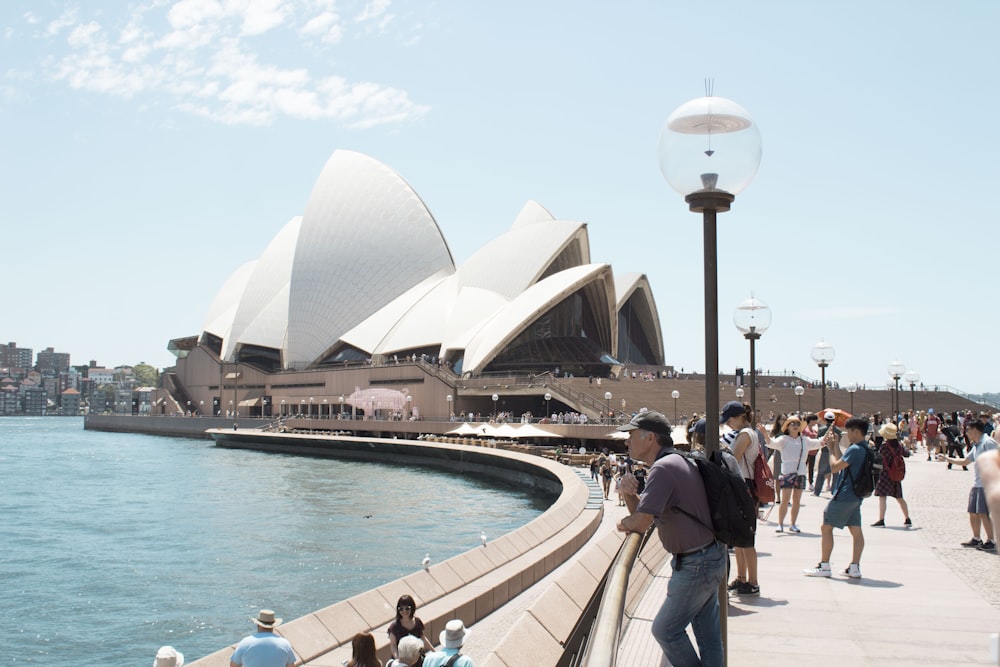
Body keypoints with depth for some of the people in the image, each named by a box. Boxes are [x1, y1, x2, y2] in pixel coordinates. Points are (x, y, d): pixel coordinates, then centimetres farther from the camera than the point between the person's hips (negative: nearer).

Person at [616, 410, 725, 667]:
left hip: (696, 565, -10)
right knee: (708, 633, 14)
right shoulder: (676, 461, 12)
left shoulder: (663, 468, -21)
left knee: (665, 630, 0)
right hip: (711, 556, 10)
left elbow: (641, 522, -28)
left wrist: (625, 523, -6)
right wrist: (630, 493, -6)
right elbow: (641, 510, 15)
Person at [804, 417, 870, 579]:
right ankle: (854, 568, 8)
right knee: (856, 530, 7)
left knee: (826, 527, -1)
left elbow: (835, 467, -19)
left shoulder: (855, 449, -20)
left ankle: (824, 566, 2)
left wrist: (832, 449, -6)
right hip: (856, 496, 10)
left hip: (844, 496, -10)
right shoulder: (865, 449, 11)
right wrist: (835, 447, 13)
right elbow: (843, 462, 17)